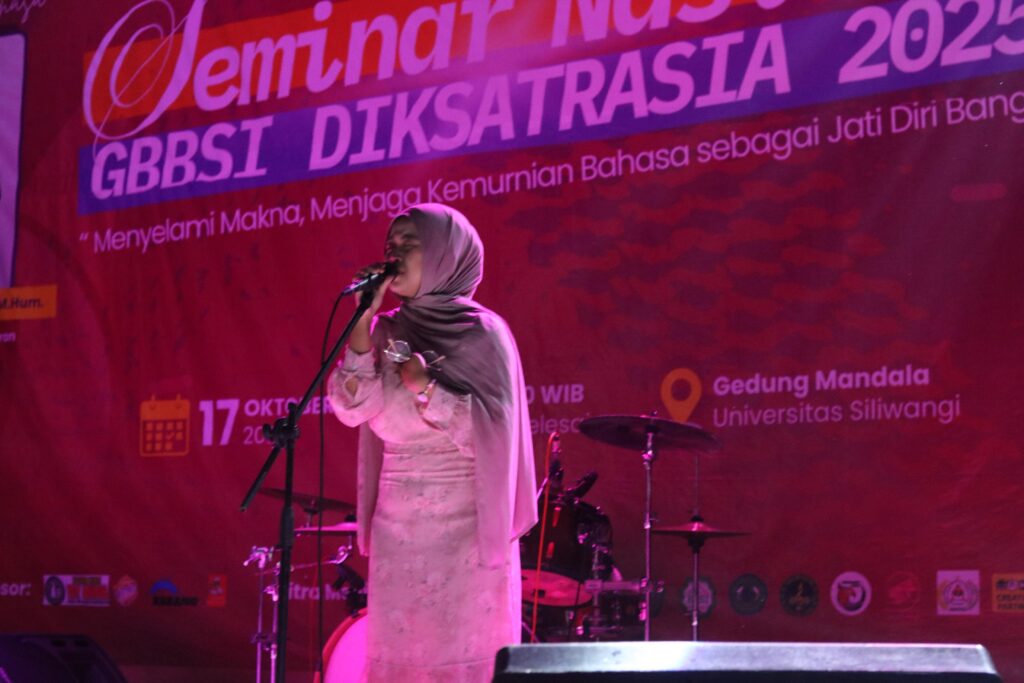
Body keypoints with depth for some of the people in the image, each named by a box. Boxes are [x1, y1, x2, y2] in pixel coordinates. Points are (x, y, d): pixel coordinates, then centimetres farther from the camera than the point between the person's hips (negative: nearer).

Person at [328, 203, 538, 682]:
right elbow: (350, 408, -5)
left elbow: (492, 435, -14)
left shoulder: (481, 333, -6)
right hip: (397, 530, 5)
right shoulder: (386, 332, 8)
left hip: (466, 532, -5)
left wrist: (422, 383, -19)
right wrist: (363, 317, -7)